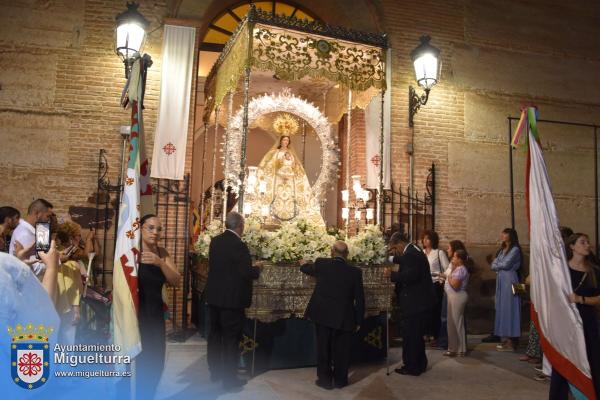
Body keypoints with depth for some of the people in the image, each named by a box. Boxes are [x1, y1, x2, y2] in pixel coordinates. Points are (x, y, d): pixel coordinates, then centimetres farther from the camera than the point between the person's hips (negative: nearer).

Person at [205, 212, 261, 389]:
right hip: (232, 298, -7)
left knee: (215, 334, 18)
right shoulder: (239, 245, -20)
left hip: (214, 296, 7)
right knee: (231, 339, 4)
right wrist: (257, 269, 0)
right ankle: (229, 378, 13)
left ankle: (215, 372, 31)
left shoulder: (215, 241, 3)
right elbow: (247, 273, -21)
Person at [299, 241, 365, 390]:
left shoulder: (321, 264, -7)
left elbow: (308, 269, 17)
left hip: (322, 315, 0)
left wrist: (303, 264, 40)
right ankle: (340, 380, 25)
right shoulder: (355, 272, -7)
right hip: (344, 318, 0)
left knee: (323, 348, 13)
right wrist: (358, 321, 8)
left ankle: (325, 379, 21)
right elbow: (360, 299, -3)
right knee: (341, 350, 14)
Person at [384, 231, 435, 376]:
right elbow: (405, 262, 28)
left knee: (410, 336, 0)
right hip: (420, 301, 11)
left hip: (415, 304, -11)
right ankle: (420, 364, 33)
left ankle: (411, 367, 10)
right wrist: (392, 257, 14)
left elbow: (410, 276, -32)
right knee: (416, 334, 21)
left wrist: (392, 274, -23)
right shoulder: (413, 250, 11)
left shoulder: (410, 254, -21)